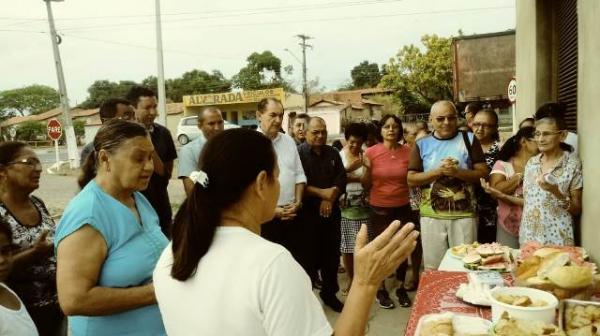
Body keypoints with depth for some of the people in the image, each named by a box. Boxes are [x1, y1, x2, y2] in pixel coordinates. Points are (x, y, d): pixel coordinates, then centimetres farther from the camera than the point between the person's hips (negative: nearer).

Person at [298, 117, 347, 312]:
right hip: (308, 213, -5)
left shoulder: (333, 153, 11)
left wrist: (329, 199, -11)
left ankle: (329, 293, 25)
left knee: (332, 254, 11)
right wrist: (322, 193, -17)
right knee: (310, 255, 1)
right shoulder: (299, 153, -6)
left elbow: (341, 180, 4)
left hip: (331, 211, 5)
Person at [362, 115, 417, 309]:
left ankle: (401, 288, 31)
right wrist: (367, 168, -20)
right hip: (379, 210, -2)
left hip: (403, 209, 2)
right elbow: (366, 185, -3)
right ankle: (381, 290, 26)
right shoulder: (371, 152, -7)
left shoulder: (408, 152, -2)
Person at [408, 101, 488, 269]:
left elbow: (483, 173, -1)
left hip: (464, 214, 0)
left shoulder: (469, 140, 3)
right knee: (433, 267, 10)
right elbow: (411, 179, -1)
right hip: (431, 216, 1)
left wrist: (457, 172, -16)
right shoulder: (422, 144, 4)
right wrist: (438, 171, -13)